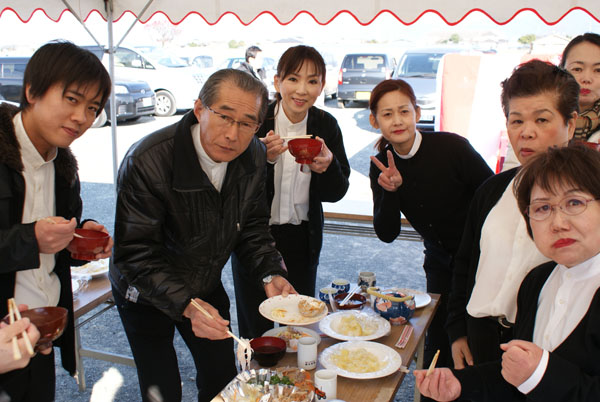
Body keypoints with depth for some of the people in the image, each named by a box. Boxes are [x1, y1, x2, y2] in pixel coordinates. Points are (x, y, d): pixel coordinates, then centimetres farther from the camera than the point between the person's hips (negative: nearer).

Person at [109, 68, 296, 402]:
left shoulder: (255, 157, -14)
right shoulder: (147, 161, -32)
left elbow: (252, 226, -2)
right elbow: (136, 254, -30)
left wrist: (271, 274, -18)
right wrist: (187, 305, -41)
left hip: (207, 288, 5)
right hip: (146, 296, -4)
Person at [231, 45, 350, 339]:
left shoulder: (326, 125, -4)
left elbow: (337, 193, -2)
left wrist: (327, 168, -22)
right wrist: (265, 158, -32)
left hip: (302, 238, 3)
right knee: (255, 329, 6)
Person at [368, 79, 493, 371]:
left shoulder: (451, 147, -21)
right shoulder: (381, 166, -9)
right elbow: (387, 234, -10)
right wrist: (390, 191, -27)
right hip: (439, 261, 4)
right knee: (438, 340, 9)